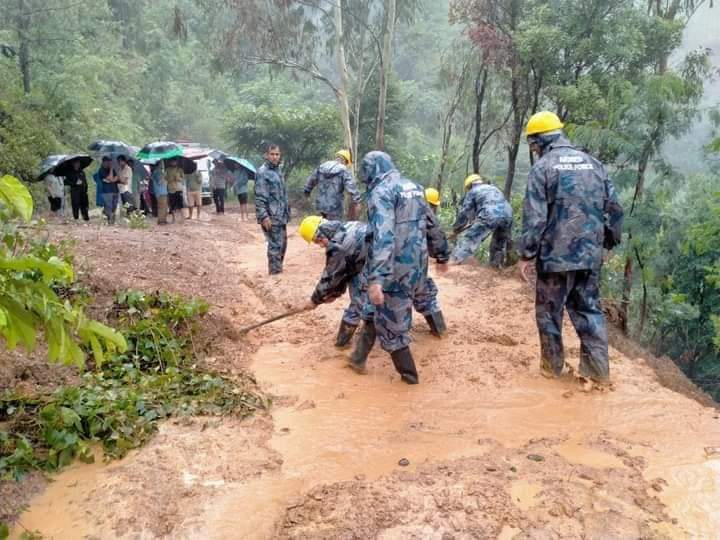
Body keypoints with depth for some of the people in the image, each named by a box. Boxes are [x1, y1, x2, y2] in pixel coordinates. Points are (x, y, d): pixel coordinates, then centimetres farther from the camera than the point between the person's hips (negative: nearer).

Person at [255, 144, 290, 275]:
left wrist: (286, 212, 21)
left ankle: (278, 269, 27)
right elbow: (259, 197, -18)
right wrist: (264, 216, -23)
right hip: (271, 216, -9)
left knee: (282, 243, 15)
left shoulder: (277, 170, 15)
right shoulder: (262, 172, -12)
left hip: (281, 215, 9)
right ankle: (275, 272, 1)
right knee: (275, 245, -6)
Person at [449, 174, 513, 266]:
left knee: (469, 240, -4)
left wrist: (456, 228, 29)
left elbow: (464, 212, 16)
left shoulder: (472, 191, 20)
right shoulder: (494, 188, 38)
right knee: (500, 243, 27)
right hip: (507, 214, 6)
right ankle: (496, 265, 30)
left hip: (489, 215, -6)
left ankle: (452, 264, -11)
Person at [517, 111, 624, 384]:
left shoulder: (542, 167, -7)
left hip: (555, 254, -5)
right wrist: (609, 241, 21)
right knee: (590, 309, 15)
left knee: (549, 311, 10)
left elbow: (534, 217, -12)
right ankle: (598, 369, 14)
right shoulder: (593, 163, 10)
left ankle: (552, 365, 21)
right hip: (590, 254, 5)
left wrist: (526, 254, -5)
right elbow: (614, 208, 10)